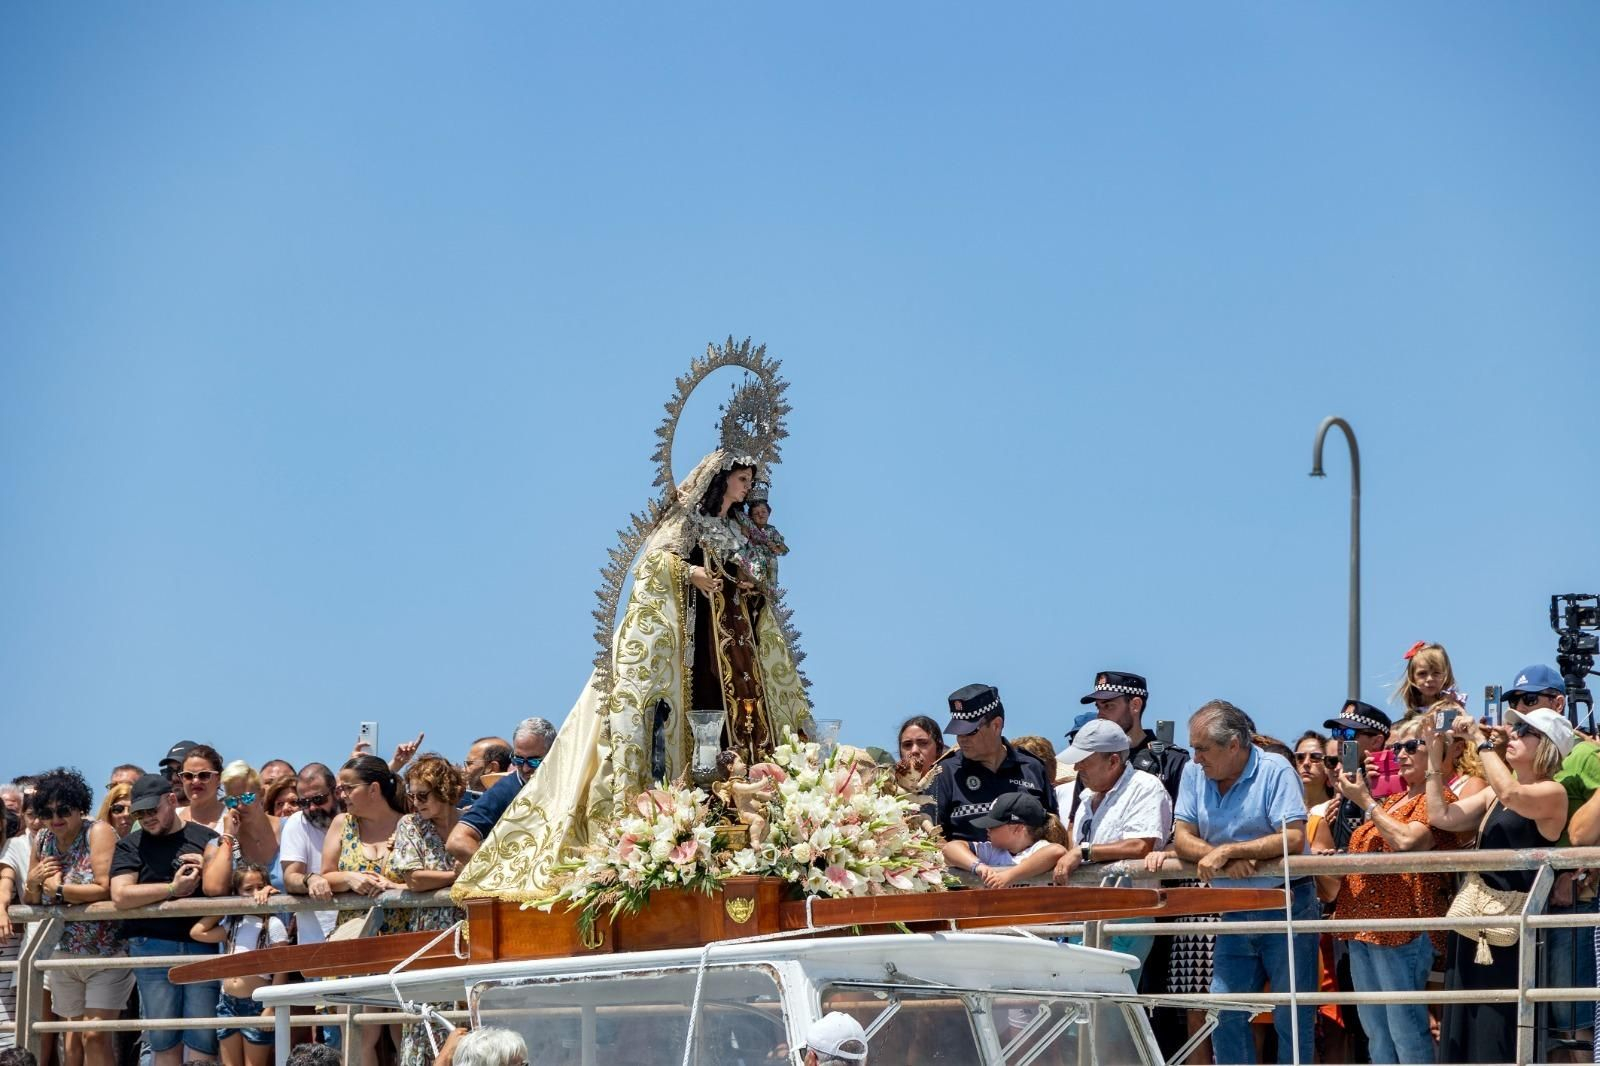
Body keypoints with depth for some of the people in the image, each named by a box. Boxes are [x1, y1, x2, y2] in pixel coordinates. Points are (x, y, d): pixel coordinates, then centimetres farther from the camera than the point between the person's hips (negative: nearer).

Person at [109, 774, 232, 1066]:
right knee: (163, 1040, 3)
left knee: (203, 1039, -5)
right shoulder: (129, 846, 11)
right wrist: (172, 889, -7)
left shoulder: (206, 838, 7)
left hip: (201, 946, -1)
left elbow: (216, 886, -8)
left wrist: (225, 843, -7)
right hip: (151, 947, 1)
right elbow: (120, 895, -6)